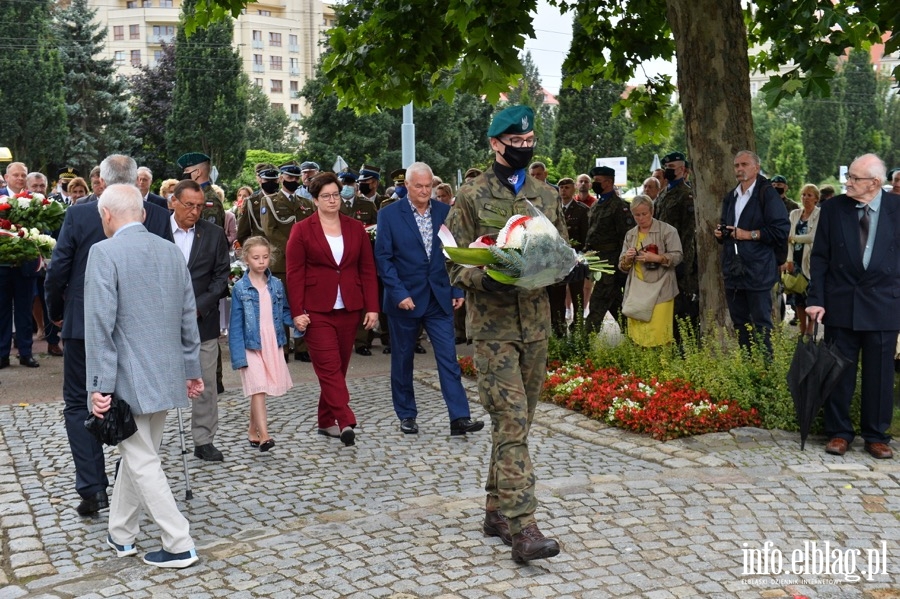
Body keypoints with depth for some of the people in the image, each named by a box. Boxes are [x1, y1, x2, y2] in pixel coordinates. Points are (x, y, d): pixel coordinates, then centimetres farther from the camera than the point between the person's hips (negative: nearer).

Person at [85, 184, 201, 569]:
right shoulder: (171, 250, 6)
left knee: (141, 461, 3)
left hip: (129, 378, -6)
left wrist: (100, 386, -13)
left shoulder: (104, 252, -12)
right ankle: (121, 535, 30)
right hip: (166, 375, 7)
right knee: (137, 454, 19)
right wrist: (192, 369, 18)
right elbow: (188, 317, 10)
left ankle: (180, 545, 5)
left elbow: (100, 325, -16)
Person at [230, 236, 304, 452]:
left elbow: (284, 313, 14)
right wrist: (239, 356, -11)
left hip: (273, 345, 4)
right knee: (258, 390, -11)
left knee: (260, 391, 12)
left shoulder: (276, 285, 5)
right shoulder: (240, 288, -6)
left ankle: (252, 431, 27)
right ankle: (263, 436, -14)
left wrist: (296, 320, -9)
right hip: (251, 346, -4)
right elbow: (236, 325, -6)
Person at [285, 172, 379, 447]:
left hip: (349, 309, 3)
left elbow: (367, 270, 8)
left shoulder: (356, 228, 9)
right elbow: (295, 274, -3)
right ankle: (346, 422, -12)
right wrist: (297, 311, -10)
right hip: (317, 310, -3)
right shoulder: (302, 230, 1)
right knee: (329, 367, -9)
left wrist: (372, 307, 1)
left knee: (339, 367, 8)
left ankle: (327, 421, 19)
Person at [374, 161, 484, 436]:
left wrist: (458, 290, 2)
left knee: (448, 357, -3)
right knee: (403, 359, 9)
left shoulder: (446, 212, 4)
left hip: (439, 297, 2)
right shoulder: (389, 214, -4)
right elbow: (383, 258, -7)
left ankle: (460, 418, -3)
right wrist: (399, 293, -15)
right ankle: (407, 416, 23)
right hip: (404, 298, -2)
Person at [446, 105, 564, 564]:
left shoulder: (546, 196, 12)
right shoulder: (470, 196, -2)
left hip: (536, 322, 6)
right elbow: (455, 265, -4)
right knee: (511, 423, -11)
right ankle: (522, 527, -10)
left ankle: (497, 509, 26)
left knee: (518, 421, 12)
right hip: (493, 324, -5)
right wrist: (487, 279, -24)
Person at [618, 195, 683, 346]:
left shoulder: (667, 230, -1)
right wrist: (627, 258, -8)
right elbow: (622, 266, 14)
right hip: (637, 291, 5)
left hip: (659, 290, -5)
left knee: (658, 334, -11)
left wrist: (656, 258, -20)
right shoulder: (630, 235, 15)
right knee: (636, 335, 4)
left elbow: (677, 256, -6)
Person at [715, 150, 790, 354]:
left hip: (757, 271, -7)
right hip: (733, 272, 7)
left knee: (761, 324, -4)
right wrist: (720, 233, 7)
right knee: (739, 323, 12)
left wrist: (750, 234, -15)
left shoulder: (767, 194, -6)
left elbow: (781, 230, -13)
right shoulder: (730, 198, 18)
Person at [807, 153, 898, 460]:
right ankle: (839, 432, 20)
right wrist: (816, 299, -3)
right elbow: (819, 257, 2)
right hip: (841, 303, 1)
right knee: (839, 372, 7)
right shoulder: (833, 208, 0)